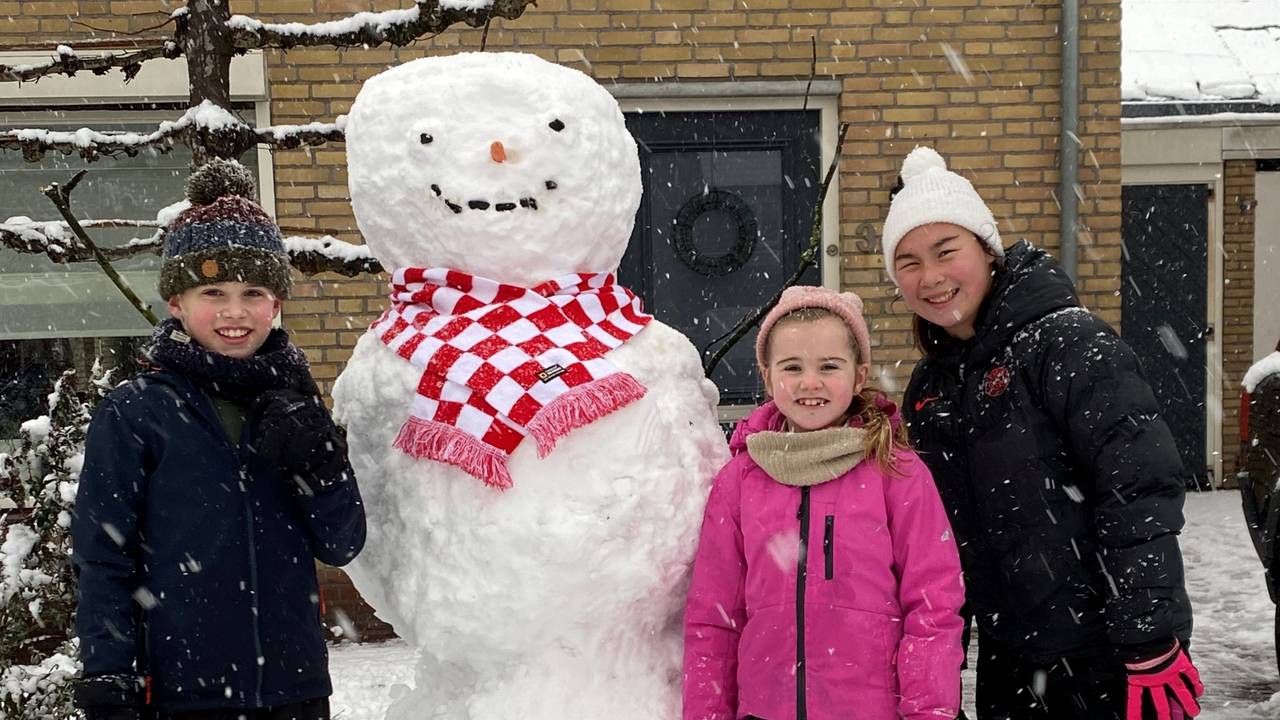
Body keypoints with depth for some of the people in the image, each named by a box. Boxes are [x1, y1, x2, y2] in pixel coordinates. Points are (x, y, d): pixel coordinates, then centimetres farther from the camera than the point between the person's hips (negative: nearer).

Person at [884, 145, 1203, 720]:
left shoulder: (1067, 342, -13)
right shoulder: (928, 387, 8)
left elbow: (1140, 491, -19)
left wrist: (1153, 646, -23)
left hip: (1109, 657, -6)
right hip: (1008, 661, 6)